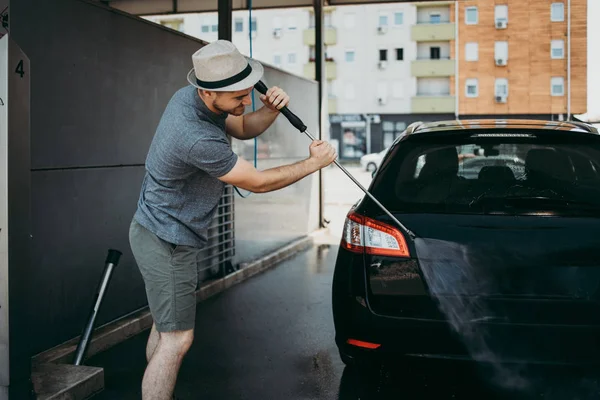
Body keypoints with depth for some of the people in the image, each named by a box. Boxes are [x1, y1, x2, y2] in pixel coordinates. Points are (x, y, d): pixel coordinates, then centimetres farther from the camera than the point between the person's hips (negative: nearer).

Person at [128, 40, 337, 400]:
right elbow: (258, 183, -21)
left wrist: (271, 109, -10)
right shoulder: (196, 138, -32)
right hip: (167, 243, -10)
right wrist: (315, 162, -9)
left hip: (161, 232, 10)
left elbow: (244, 128, 12)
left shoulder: (190, 97, -3)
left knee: (165, 328, 19)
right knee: (177, 339, -4)